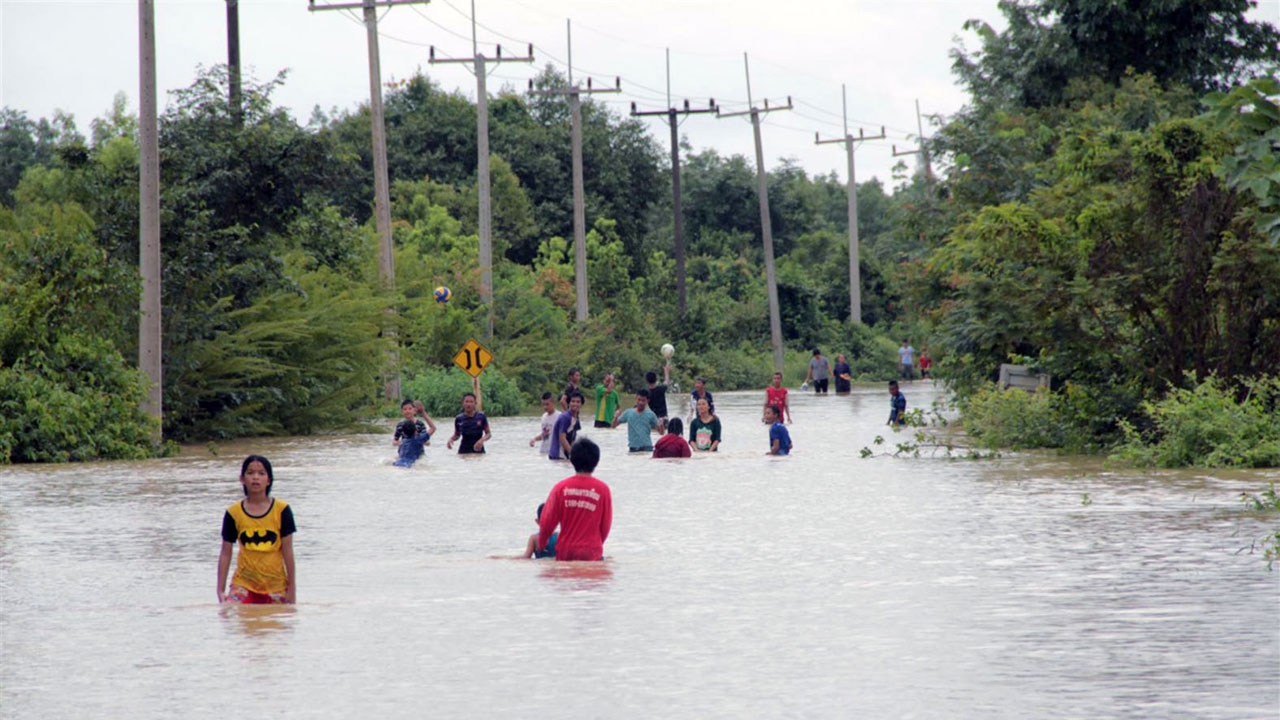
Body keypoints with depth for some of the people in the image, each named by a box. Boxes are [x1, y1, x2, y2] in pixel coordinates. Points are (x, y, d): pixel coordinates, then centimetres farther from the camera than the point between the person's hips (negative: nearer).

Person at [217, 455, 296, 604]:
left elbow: (288, 552, 1)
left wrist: (292, 590, 1)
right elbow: (225, 554, 4)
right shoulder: (234, 513, 1)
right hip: (243, 585, 0)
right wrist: (221, 590, 1)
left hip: (276, 586, 0)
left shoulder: (281, 510, -1)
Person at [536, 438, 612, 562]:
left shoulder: (561, 487, -2)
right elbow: (606, 524, 3)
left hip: (565, 552, 1)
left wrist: (541, 543, 19)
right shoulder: (602, 489, -4)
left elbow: (548, 520, 1)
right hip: (591, 552, -1)